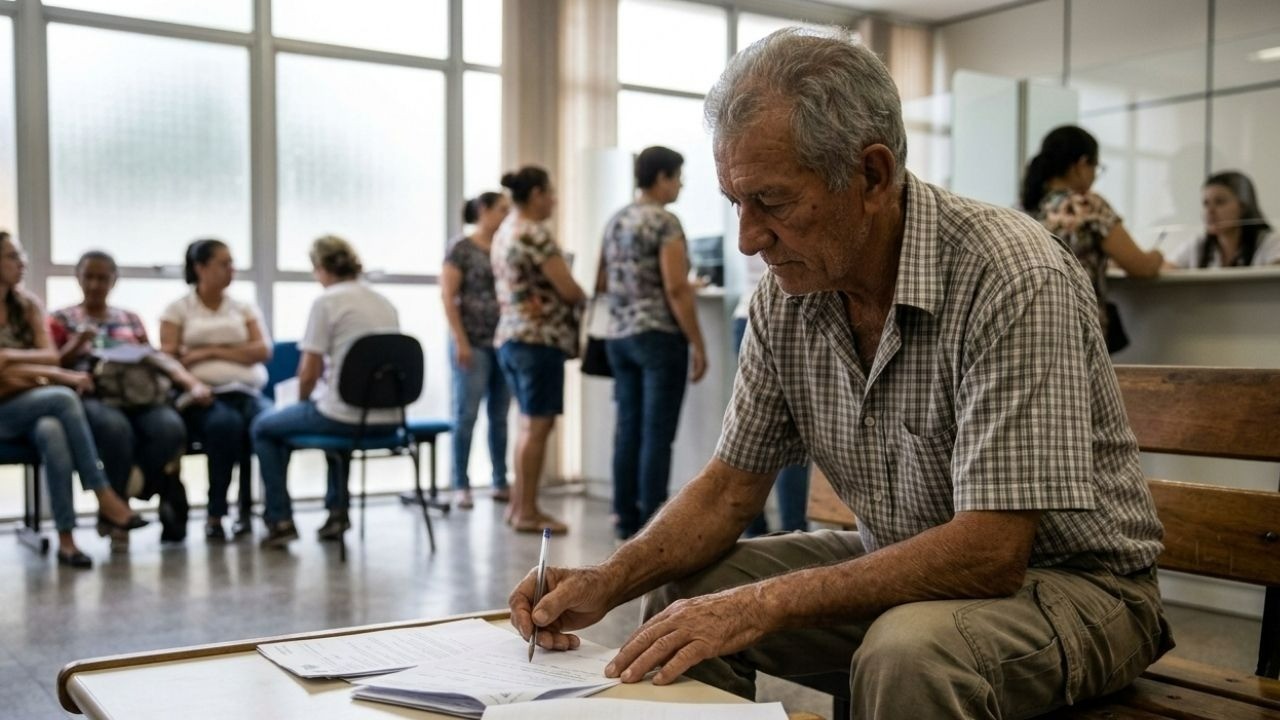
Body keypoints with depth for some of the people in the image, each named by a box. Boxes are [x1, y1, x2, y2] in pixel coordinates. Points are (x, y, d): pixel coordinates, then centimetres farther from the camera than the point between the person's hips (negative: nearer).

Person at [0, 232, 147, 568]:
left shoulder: (28, 304, 11)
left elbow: (50, 356, 3)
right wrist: (60, 375, -15)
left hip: (34, 404, 3)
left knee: (51, 432, -34)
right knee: (63, 397, -34)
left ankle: (66, 537, -37)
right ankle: (104, 498, -32)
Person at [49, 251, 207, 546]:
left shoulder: (131, 319, 26)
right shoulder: (61, 319, 18)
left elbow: (156, 358, 14)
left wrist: (193, 384, -3)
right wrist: (77, 345, -10)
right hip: (90, 397, -2)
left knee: (171, 427, -33)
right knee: (115, 427, -39)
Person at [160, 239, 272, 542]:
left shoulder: (245, 309, 20)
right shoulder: (178, 310, 13)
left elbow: (262, 351, 5)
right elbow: (168, 360, 2)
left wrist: (211, 350, -4)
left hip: (246, 390, 2)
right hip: (201, 393, -2)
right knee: (225, 423, -37)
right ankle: (216, 514, -25)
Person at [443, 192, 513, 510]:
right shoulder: (461, 249, -3)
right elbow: (448, 297, -7)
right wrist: (460, 341, -14)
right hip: (473, 342, -5)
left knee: (500, 416, 8)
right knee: (466, 414, -2)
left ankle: (501, 482, 15)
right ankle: (461, 486, 5)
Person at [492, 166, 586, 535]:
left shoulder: (504, 232, 15)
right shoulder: (535, 233, -14)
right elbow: (568, 290, -15)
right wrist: (586, 298, 7)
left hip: (510, 335, 10)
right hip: (539, 338, -10)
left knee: (529, 424, 15)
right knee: (538, 425, -3)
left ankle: (520, 505, 20)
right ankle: (527, 511, 1)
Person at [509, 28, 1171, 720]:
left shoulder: (1012, 277, -27)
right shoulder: (788, 290, -6)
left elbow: (989, 553, -30)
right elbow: (732, 484, 2)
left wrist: (764, 604, -31)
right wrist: (606, 582, -14)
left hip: (1066, 579, -6)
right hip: (902, 566, 6)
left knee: (909, 653, -35)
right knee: (682, 595, -4)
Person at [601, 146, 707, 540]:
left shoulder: (615, 221, 13)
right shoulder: (665, 222, -11)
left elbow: (603, 283, 19)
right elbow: (676, 289, -16)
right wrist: (697, 344, -12)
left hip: (619, 337, 8)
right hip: (660, 338, -8)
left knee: (628, 429, 10)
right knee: (657, 433, -4)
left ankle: (626, 518, 15)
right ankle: (652, 525, -1)